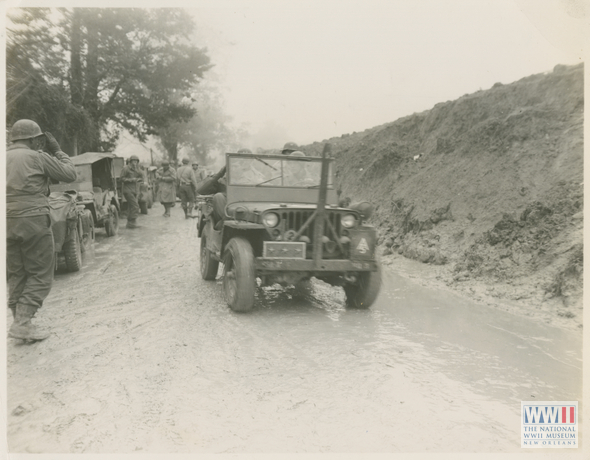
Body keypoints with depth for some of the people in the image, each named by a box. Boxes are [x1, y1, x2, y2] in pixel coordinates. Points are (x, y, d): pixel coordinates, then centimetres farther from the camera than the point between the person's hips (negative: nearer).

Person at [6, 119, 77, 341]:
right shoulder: (37, 157, -3)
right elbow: (70, 174, 2)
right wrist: (57, 151, 13)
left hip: (7, 223, 7)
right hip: (33, 221, -6)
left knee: (16, 275, 13)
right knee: (40, 275, 1)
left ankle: (20, 323, 14)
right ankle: (22, 323, -7)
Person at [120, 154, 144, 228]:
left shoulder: (137, 169, 15)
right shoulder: (126, 168, -4)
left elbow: (142, 178, 7)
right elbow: (122, 178, -7)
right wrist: (131, 180, -16)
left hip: (135, 191, 7)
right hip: (128, 190, -7)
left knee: (131, 206, 8)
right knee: (135, 206, -16)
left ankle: (129, 222, 12)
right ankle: (132, 222, -14)